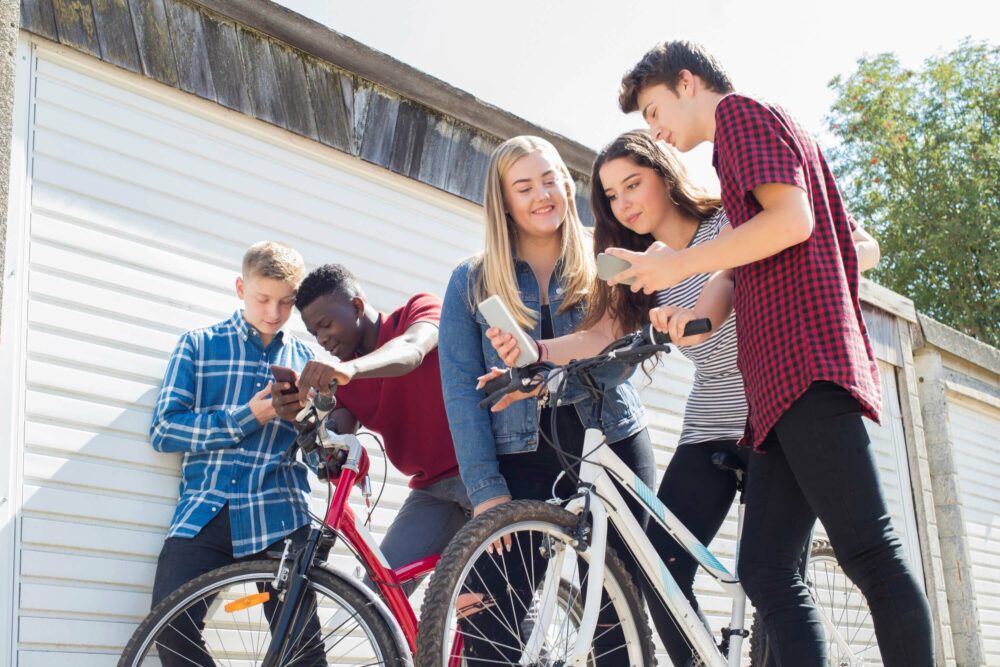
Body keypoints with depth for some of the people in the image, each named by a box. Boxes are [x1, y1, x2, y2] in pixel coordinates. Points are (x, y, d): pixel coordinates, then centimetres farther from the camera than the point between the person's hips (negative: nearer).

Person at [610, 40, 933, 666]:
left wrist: (681, 264, -5)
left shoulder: (741, 111, 4)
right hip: (781, 381, 10)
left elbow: (792, 219, -13)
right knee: (767, 573, 2)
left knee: (870, 553, -14)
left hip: (806, 359, -10)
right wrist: (694, 314, 14)